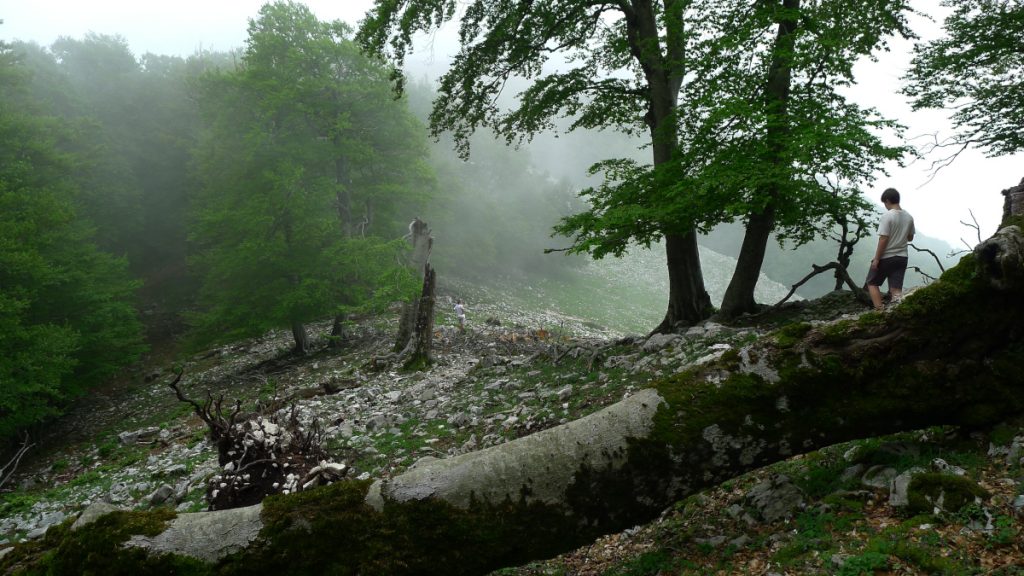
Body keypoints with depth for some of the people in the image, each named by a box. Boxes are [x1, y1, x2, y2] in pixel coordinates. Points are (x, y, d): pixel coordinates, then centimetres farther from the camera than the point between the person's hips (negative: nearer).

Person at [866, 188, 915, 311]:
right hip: (902, 258, 5)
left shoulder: (887, 216, -16)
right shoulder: (909, 217, 4)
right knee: (896, 289, 4)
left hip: (885, 258, -5)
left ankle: (879, 311, 3)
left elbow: (883, 240, -18)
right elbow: (910, 238, 15)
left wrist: (876, 259, -13)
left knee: (872, 283, 11)